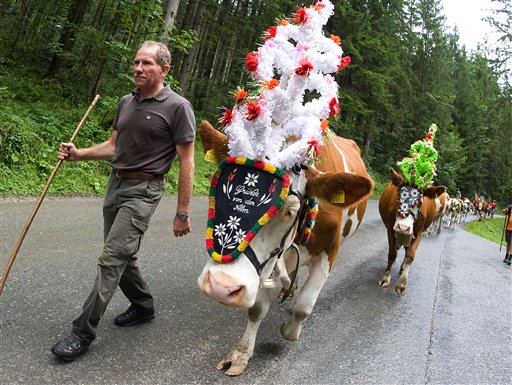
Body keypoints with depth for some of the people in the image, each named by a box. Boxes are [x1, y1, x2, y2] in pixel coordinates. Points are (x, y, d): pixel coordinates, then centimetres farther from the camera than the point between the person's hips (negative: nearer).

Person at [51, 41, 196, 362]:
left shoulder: (177, 107, -11)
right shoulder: (126, 102, 10)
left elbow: (187, 162, -12)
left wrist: (183, 212, -13)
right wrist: (79, 154, 1)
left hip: (143, 191, -8)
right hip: (116, 184, 8)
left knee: (112, 258, -11)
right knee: (123, 256, 16)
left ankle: (83, 332, 0)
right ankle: (143, 306, 37)